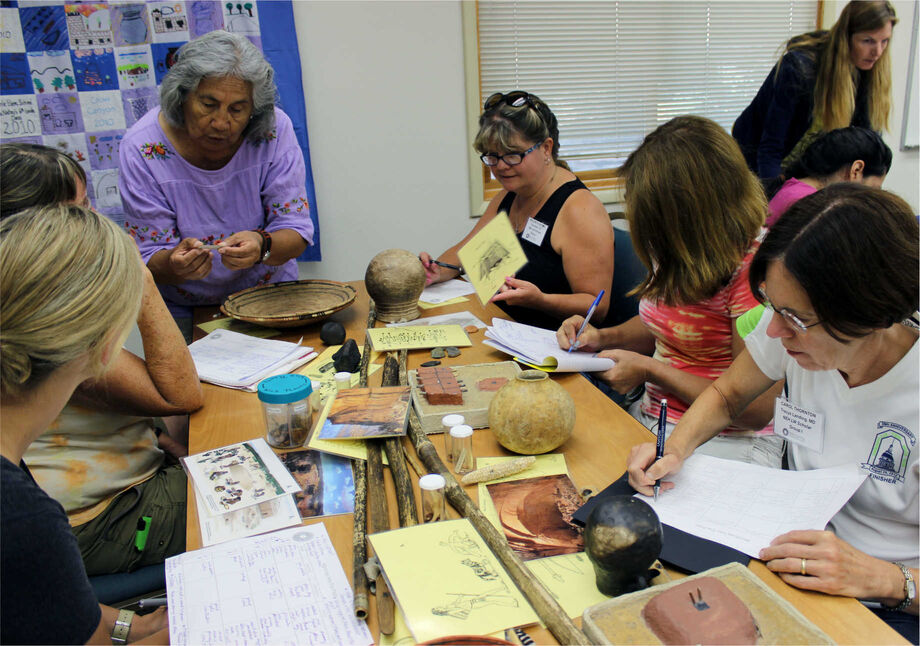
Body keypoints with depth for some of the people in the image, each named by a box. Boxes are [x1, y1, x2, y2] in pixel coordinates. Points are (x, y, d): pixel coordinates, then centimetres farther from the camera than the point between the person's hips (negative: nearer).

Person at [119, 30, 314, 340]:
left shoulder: (274, 130, -14)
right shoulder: (142, 148, -16)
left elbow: (296, 232, -12)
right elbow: (149, 260, -12)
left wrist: (262, 246, -34)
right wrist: (174, 264, -36)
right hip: (183, 311, 0)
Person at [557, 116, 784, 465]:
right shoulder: (676, 254, 4)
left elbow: (756, 408, -19)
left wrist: (649, 369, -14)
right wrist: (603, 338, 3)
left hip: (729, 440, -7)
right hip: (652, 418, 8)